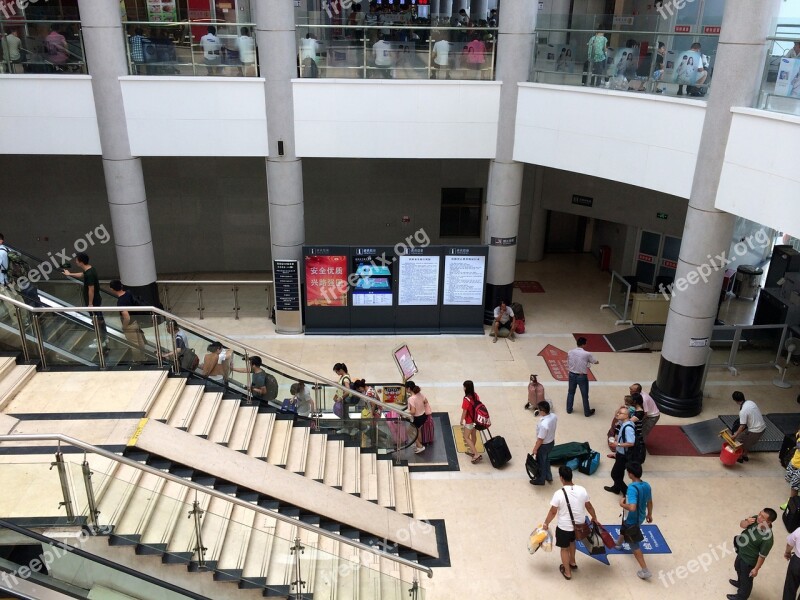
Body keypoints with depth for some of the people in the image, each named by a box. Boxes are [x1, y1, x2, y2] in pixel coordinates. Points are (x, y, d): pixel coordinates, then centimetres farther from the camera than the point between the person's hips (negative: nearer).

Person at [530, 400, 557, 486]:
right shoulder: (554, 416, -16)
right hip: (551, 442, 8)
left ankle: (540, 480, 40)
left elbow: (540, 439, -27)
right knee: (546, 460, 30)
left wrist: (535, 449, -11)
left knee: (541, 463, 18)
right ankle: (548, 477, 49)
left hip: (544, 445, -8)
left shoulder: (543, 424, -40)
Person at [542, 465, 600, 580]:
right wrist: (594, 518, 20)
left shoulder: (559, 494, -25)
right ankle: (572, 562, 51)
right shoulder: (582, 490, -13)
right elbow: (589, 507, 1)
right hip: (579, 524, 5)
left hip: (564, 527, -4)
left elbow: (553, 512, -15)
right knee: (572, 541, 33)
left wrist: (546, 523, 1)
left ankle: (567, 572, 34)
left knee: (564, 548, 19)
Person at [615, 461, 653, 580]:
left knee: (634, 545, 8)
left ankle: (645, 571, 13)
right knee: (623, 529, 35)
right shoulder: (646, 485, -9)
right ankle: (618, 543, 63)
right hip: (640, 517, 8)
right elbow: (650, 502, 6)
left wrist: (622, 504, -22)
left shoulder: (632, 488, -35)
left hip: (632, 520, -8)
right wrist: (649, 514, 22)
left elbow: (632, 507, -41)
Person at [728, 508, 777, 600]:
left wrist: (756, 569, -13)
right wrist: (746, 522, -27)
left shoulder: (767, 538, -37)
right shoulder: (756, 519, -20)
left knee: (746, 579, 21)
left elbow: (762, 556, -25)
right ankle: (740, 583, 64)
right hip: (741, 552, 7)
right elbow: (741, 524, -4)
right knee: (738, 569, 34)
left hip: (749, 560, -7)